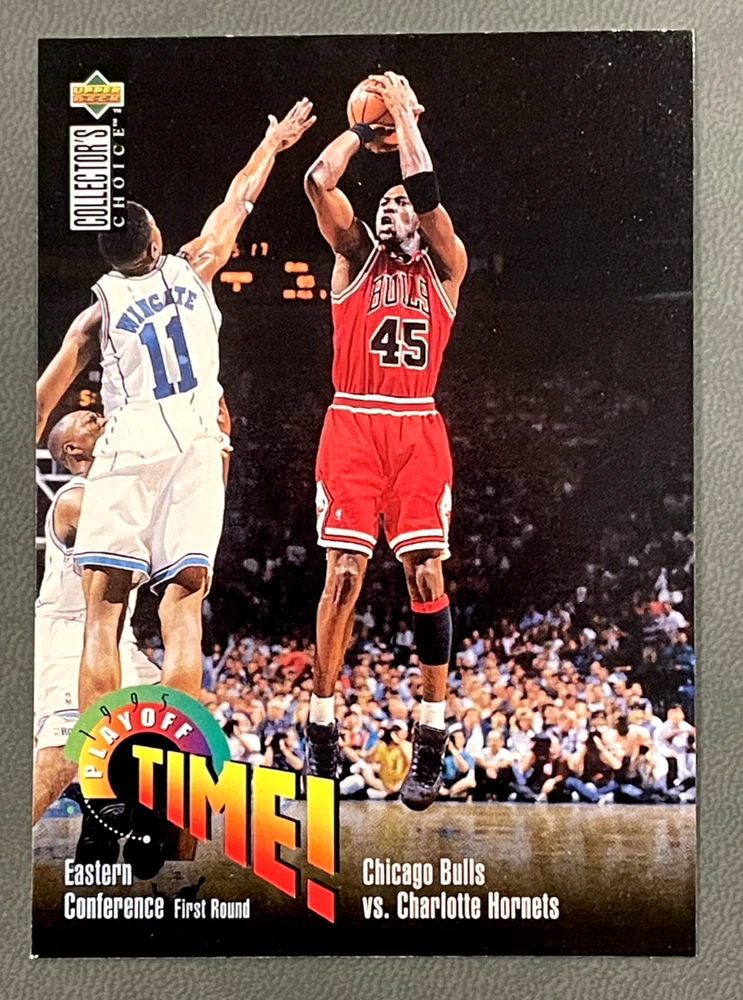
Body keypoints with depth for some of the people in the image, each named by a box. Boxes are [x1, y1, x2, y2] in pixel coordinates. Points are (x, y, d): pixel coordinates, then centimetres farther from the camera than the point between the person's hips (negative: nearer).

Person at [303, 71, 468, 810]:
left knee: (426, 574, -5)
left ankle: (431, 738, 3)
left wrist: (405, 113, 4)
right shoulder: (355, 255, 16)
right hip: (352, 424, 0)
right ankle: (321, 725, 7)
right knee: (344, 572, -6)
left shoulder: (445, 265, 14)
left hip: (417, 429, 0)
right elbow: (319, 182, 2)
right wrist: (364, 129, 12)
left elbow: (427, 193, -3)